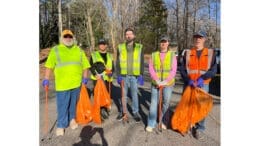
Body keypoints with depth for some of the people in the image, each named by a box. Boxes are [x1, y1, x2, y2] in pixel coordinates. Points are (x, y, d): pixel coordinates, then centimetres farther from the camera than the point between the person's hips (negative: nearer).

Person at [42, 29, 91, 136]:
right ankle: (61, 125, 17)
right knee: (62, 105, 3)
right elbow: (49, 66, 1)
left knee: (73, 103, 15)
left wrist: (85, 77, 1)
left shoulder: (79, 50, 10)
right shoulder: (56, 50, 3)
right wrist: (46, 79, -4)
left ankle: (72, 119, 33)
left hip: (76, 82, 3)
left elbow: (85, 65, 10)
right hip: (62, 83, -2)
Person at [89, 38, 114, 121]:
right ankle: (101, 111, -1)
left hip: (107, 79, 3)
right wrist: (95, 74, -18)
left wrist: (111, 73, -11)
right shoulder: (93, 55, 6)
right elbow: (91, 67, -1)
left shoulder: (109, 56, 16)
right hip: (97, 79, -3)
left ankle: (106, 109, 25)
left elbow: (112, 67, 11)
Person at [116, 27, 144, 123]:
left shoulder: (139, 47, 2)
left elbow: (142, 62, 2)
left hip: (135, 76, -1)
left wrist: (141, 75, -5)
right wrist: (118, 75, -4)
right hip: (123, 75, 1)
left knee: (134, 95, 8)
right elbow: (118, 62, 4)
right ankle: (122, 111, 28)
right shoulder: (120, 47, 4)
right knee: (123, 94, 13)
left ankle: (136, 112, 22)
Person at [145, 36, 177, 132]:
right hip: (155, 83, 0)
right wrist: (157, 80, -15)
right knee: (154, 103, 0)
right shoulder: (154, 55, 4)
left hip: (168, 84, 0)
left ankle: (160, 120, 31)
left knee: (166, 103, 8)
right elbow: (151, 69, -2)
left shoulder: (172, 55, 1)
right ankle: (151, 124, 11)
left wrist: (165, 81, -16)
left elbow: (173, 70, -5)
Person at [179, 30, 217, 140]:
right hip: (188, 84, 1)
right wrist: (188, 80, -16)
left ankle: (199, 129, 20)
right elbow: (182, 69, -1)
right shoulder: (187, 53, 4)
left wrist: (202, 78, -19)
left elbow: (213, 70, -3)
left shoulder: (210, 53, 3)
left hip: (203, 85, 0)